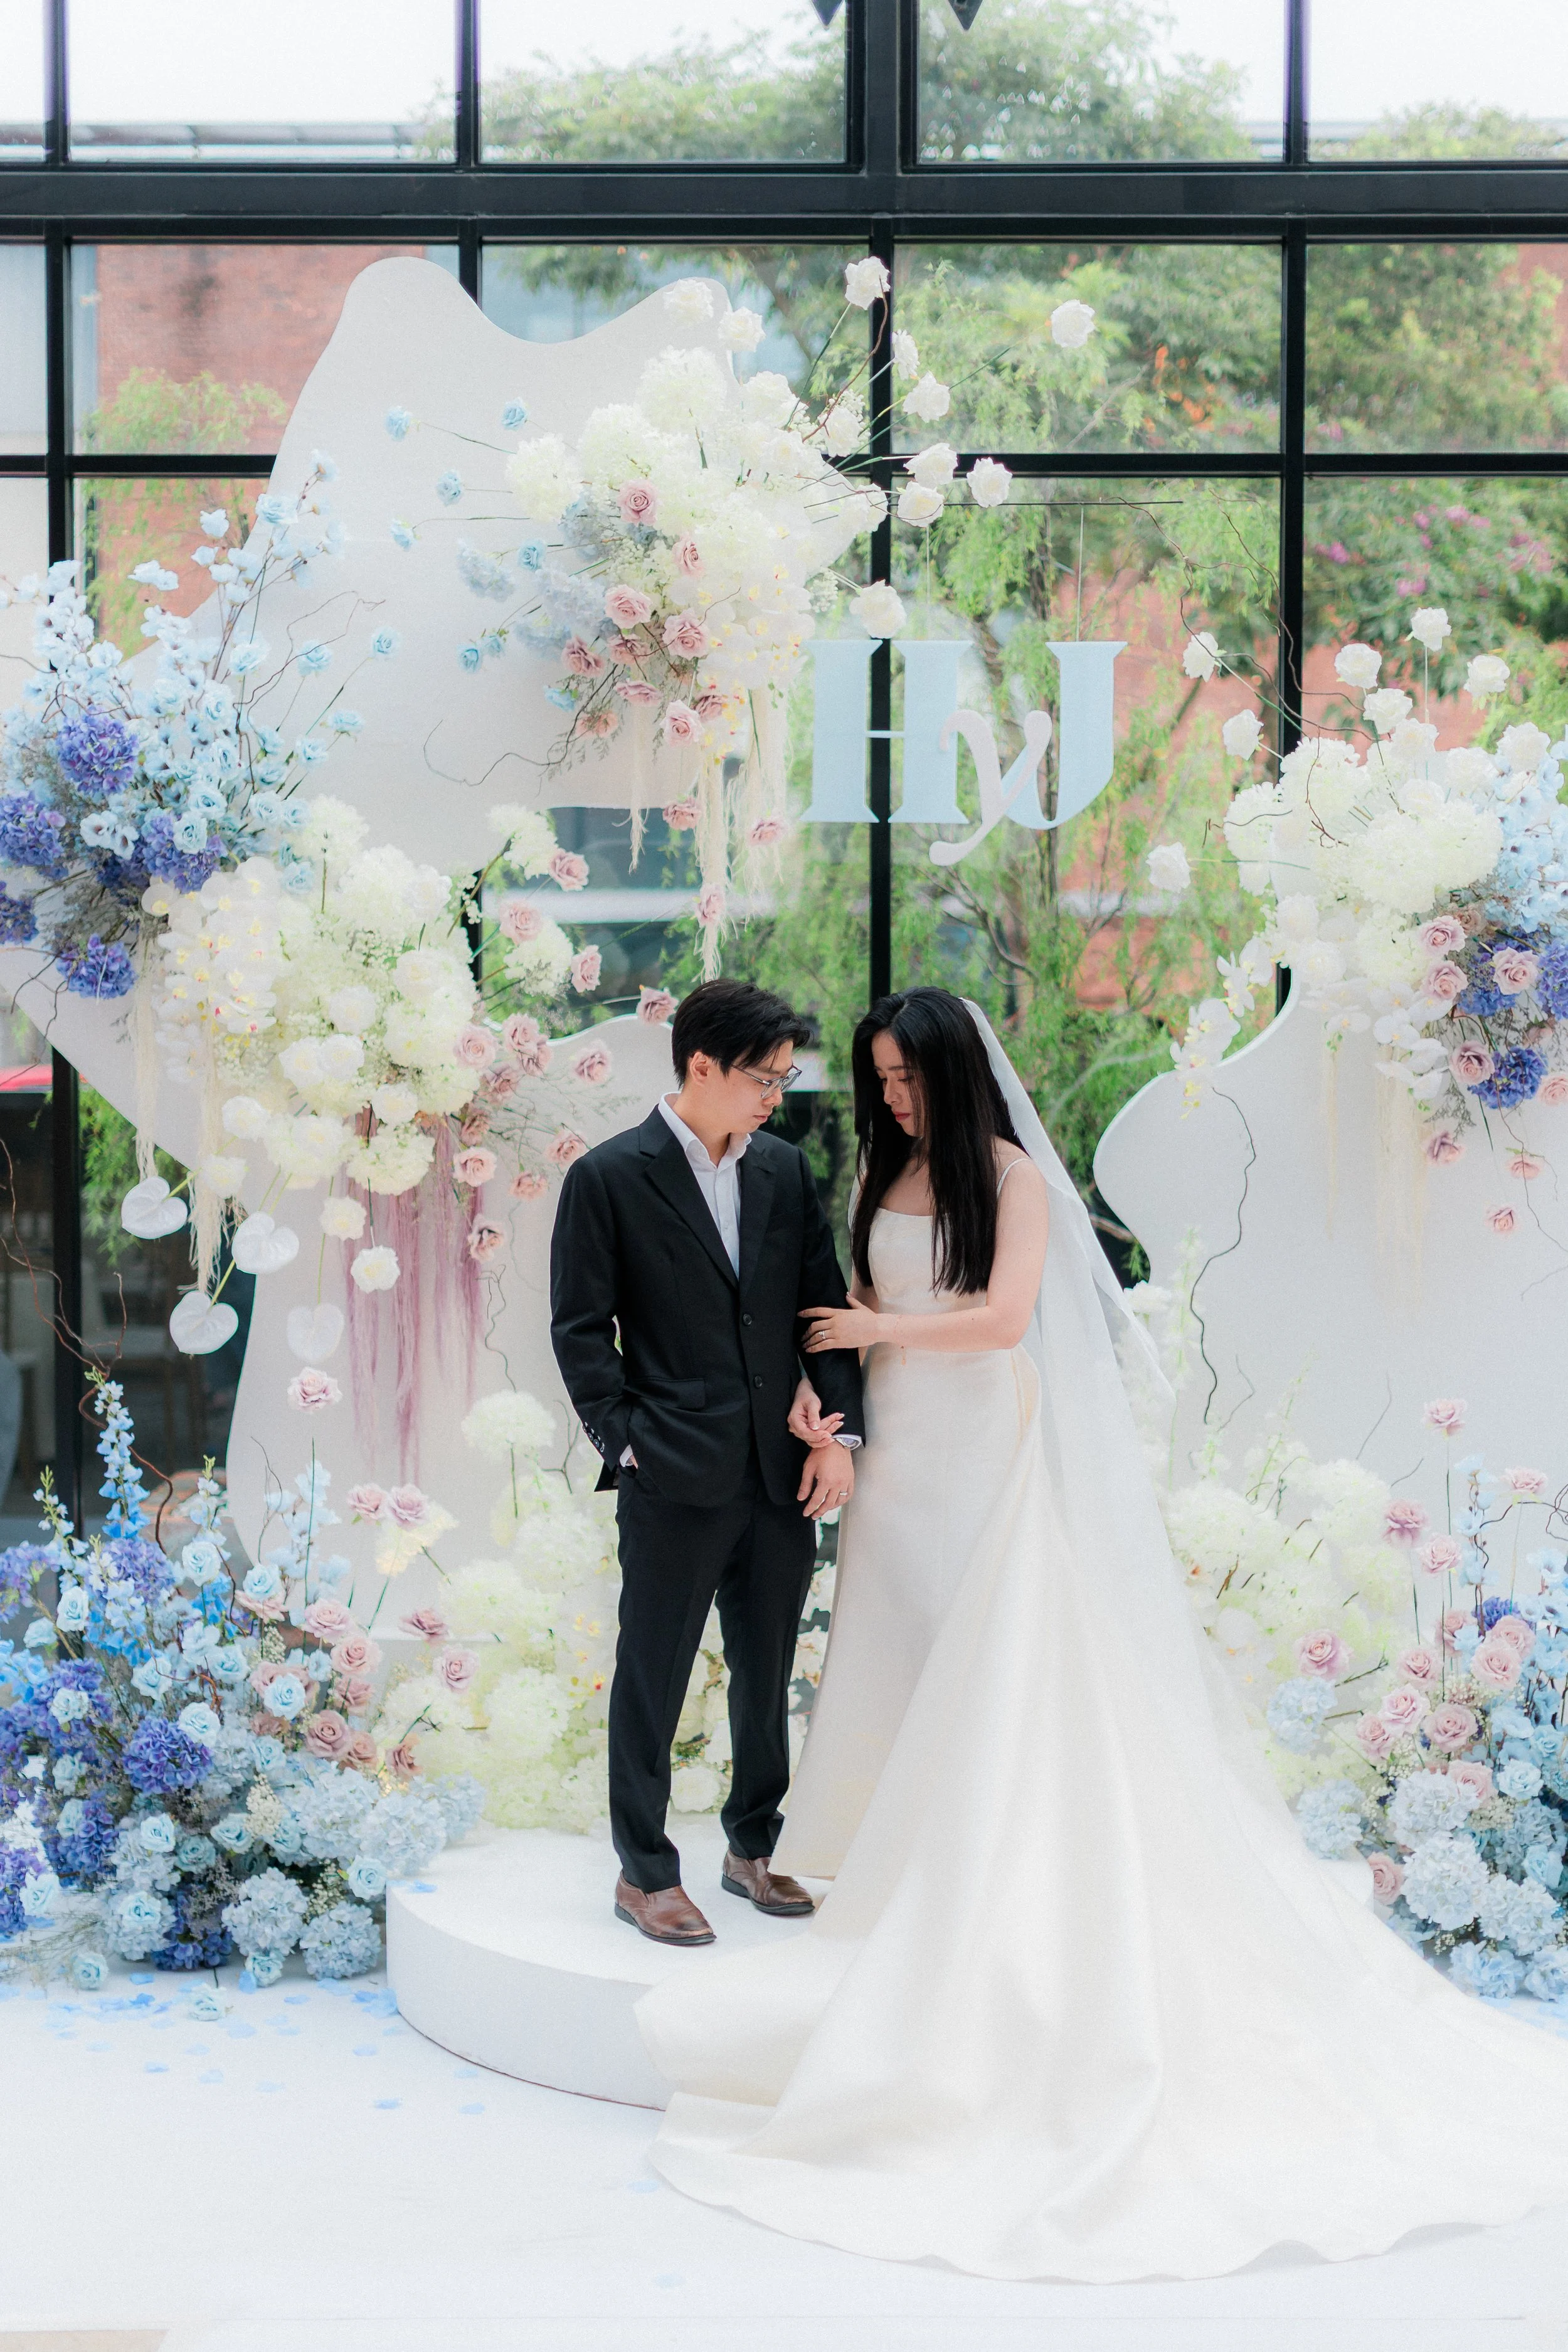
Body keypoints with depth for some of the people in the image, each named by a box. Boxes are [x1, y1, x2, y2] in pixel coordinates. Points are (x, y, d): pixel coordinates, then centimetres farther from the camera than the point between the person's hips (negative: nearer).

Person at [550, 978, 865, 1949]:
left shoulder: (786, 1170, 9)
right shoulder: (609, 1179, -6)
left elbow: (827, 1306, 10)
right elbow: (581, 1331, -5)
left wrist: (841, 1433, 1)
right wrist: (629, 1444, -10)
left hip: (784, 1476, 5)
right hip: (676, 1483, -5)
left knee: (768, 1677, 15)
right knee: (653, 1682, 4)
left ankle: (754, 1848, 31)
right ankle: (646, 1872, 16)